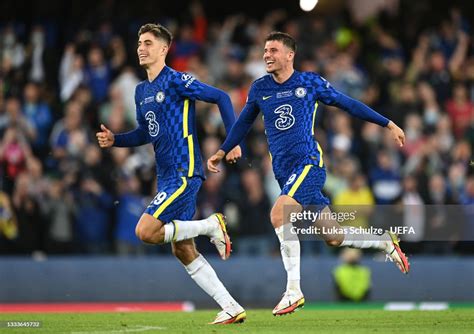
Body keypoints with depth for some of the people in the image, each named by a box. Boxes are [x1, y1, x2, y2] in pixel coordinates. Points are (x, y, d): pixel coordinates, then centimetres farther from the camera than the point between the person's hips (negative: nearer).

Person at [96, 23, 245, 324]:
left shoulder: (176, 80, -10)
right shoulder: (141, 91, 15)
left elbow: (221, 97, -9)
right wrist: (114, 140, 10)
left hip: (184, 173, -9)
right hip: (167, 176, 9)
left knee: (146, 231, -18)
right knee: (183, 250, 6)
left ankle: (212, 225, -2)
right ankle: (232, 309, 10)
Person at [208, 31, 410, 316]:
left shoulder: (310, 82, 0)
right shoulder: (259, 89, 10)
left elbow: (347, 104, 8)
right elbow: (244, 122, 25)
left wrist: (388, 124, 11)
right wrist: (222, 151, 19)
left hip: (309, 162, -5)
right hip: (284, 170, 5)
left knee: (279, 213, -28)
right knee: (333, 238, 5)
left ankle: (294, 290, -24)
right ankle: (386, 243, 31)